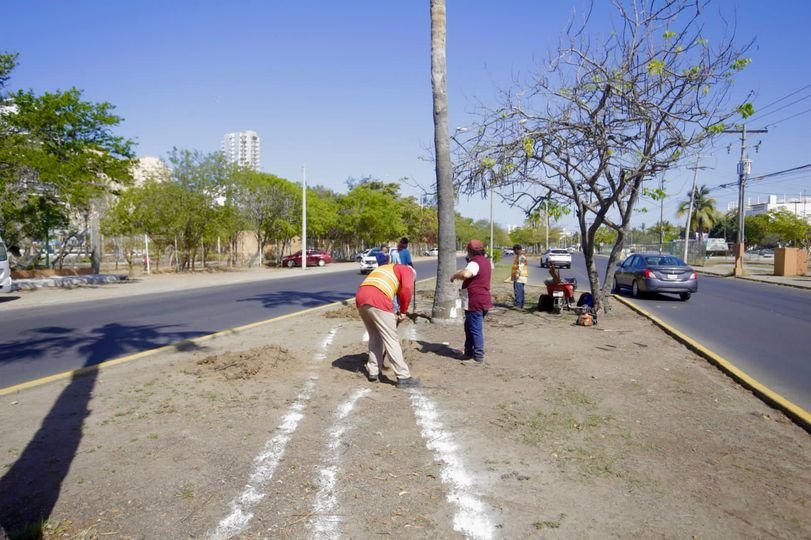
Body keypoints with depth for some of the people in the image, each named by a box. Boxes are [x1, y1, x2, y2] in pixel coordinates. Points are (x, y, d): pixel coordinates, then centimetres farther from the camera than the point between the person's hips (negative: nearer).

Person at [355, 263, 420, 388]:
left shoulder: (383, 269, 38)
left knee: (374, 338, 22)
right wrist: (403, 311, 7)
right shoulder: (406, 270, 17)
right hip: (378, 302, -7)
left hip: (360, 299, 7)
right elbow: (406, 289, -5)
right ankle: (404, 377, 3)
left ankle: (373, 372, 26)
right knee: (392, 340, 0)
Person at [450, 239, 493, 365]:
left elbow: (465, 274, -40)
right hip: (483, 301, 10)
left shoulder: (475, 263, -19)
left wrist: (455, 275, -19)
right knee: (469, 328, 20)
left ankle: (478, 358, 1)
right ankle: (469, 353, 29)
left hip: (475, 303, -10)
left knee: (475, 330, -4)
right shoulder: (486, 261, 13)